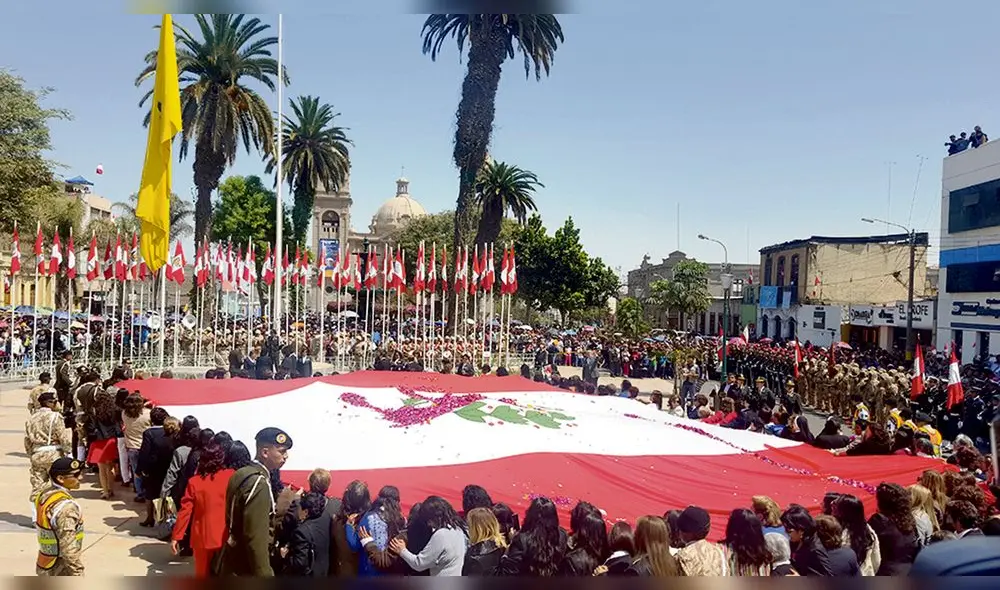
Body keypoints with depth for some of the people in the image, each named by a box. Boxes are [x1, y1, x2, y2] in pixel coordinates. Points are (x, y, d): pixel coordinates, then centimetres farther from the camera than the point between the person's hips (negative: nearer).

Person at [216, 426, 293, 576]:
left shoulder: (241, 474, 7)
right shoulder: (259, 483, -22)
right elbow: (256, 538, -26)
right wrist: (266, 580, -24)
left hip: (232, 563, 9)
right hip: (246, 570, -9)